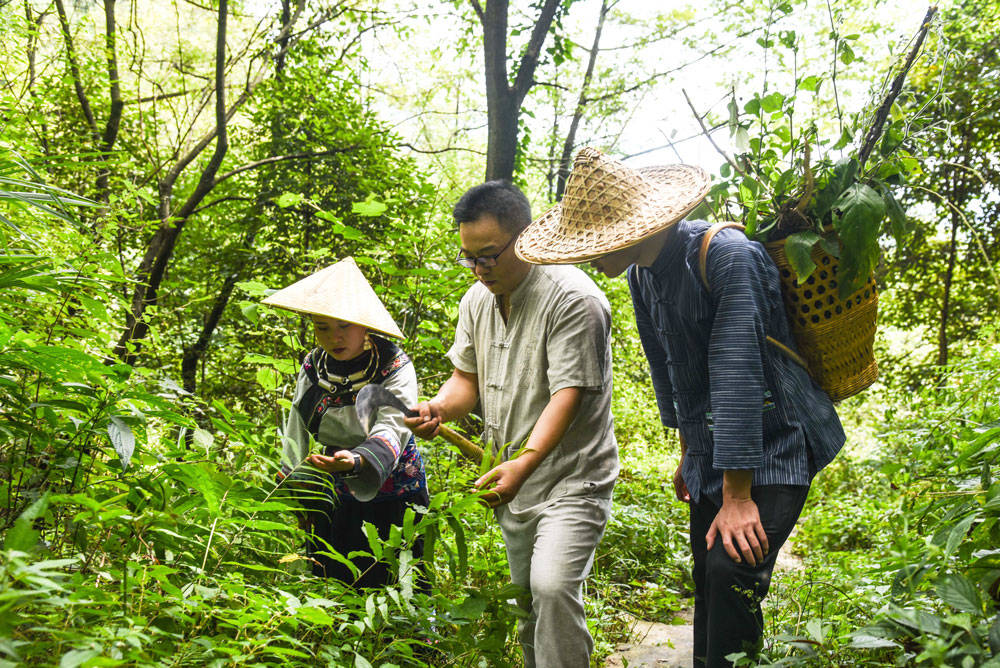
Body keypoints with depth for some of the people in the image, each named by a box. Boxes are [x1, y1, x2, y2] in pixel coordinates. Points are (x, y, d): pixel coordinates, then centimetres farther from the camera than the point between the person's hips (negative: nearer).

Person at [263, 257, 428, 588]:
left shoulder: (395, 367, -17)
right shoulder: (312, 367, -1)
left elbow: (392, 429, -30)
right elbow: (296, 436, 11)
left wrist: (357, 461, -49)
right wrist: (294, 494, 13)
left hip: (391, 497, -4)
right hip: (332, 497, 5)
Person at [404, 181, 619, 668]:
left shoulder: (573, 299, -18)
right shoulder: (477, 300, 6)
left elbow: (567, 393, -23)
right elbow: (468, 376, 12)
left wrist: (525, 462, -34)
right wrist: (440, 408, -11)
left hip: (570, 477, -7)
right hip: (512, 479, 7)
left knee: (552, 585, -22)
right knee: (523, 594, 14)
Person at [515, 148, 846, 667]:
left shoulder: (727, 257, -23)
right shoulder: (640, 274, 3)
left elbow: (736, 375, -27)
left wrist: (737, 497, -26)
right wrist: (688, 454, 24)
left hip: (774, 448, -8)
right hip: (711, 449, 8)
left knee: (731, 570, -24)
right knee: (708, 582, 12)